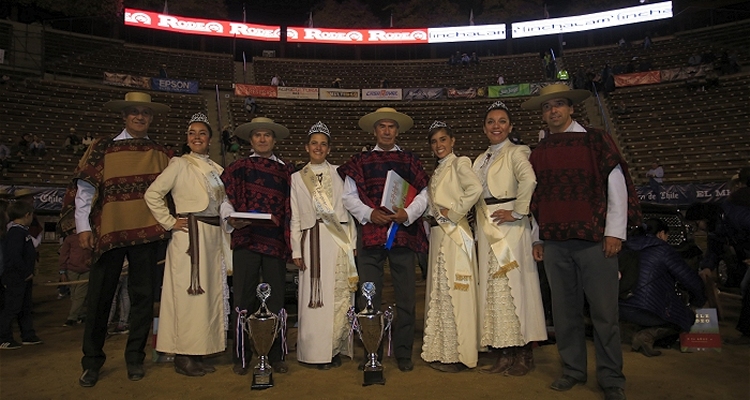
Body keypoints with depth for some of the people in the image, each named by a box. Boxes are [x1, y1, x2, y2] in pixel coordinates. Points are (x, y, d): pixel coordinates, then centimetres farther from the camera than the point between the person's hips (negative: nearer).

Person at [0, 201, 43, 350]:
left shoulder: (22, 231, 13)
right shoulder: (16, 233, -18)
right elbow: (15, 256, -25)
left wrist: (29, 273, 12)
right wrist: (26, 273, -18)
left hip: (23, 278, 10)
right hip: (15, 277, -10)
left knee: (25, 308, 15)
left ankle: (28, 336, 23)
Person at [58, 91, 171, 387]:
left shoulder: (158, 153, 11)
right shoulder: (103, 148, 5)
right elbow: (84, 188, 2)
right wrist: (83, 226, -4)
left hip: (145, 232, 2)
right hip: (108, 231, -1)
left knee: (143, 295, 7)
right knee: (99, 297, 5)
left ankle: (135, 357, 21)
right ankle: (92, 361, 22)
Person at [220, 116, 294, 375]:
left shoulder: (286, 171, 14)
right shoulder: (238, 168, 11)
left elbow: (292, 209, 12)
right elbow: (225, 199, 5)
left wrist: (291, 241, 3)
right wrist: (231, 218, -14)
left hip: (276, 242, 1)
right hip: (246, 239, -1)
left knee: (276, 300, 4)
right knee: (244, 299, 2)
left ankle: (276, 356, 15)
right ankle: (241, 357, 14)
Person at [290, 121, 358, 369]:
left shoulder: (339, 174, 10)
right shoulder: (297, 178, 11)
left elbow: (350, 209, 9)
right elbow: (295, 217, 9)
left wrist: (353, 242, 3)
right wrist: (296, 250, 3)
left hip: (340, 239, 0)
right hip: (312, 241, 0)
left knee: (340, 295, 0)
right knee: (315, 296, -1)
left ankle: (335, 349, 13)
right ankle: (317, 351, 10)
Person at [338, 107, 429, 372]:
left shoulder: (410, 161, 13)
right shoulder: (360, 161, 12)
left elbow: (422, 195, 7)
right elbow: (349, 196, 6)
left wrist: (407, 214, -12)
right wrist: (369, 214, -10)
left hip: (403, 232, 0)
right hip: (371, 232, 0)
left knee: (405, 295, 3)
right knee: (369, 296, 2)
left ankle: (403, 353, 16)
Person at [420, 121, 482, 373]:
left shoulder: (459, 163, -4)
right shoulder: (438, 171, 20)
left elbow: (475, 189, -22)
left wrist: (453, 212, -16)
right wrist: (434, 218, 1)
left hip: (454, 234, -8)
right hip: (438, 235, 8)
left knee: (454, 292, -4)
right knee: (439, 292, 11)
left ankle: (459, 355, 5)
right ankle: (442, 351, 20)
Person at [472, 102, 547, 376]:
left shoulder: (516, 153, -4)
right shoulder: (481, 160, 19)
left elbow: (529, 180, -24)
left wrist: (517, 212, -20)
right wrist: (480, 231, 10)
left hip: (510, 228, -7)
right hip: (487, 230, 7)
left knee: (513, 284, -4)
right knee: (494, 287, 7)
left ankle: (523, 354, 7)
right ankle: (504, 353, 16)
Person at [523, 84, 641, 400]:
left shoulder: (595, 141, 3)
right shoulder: (538, 153, 13)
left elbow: (616, 186, -1)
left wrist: (614, 232, -7)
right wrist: (537, 238, 12)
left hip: (594, 240, -3)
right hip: (554, 243, 4)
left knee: (604, 312, 0)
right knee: (565, 311, 9)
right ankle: (573, 371, 23)